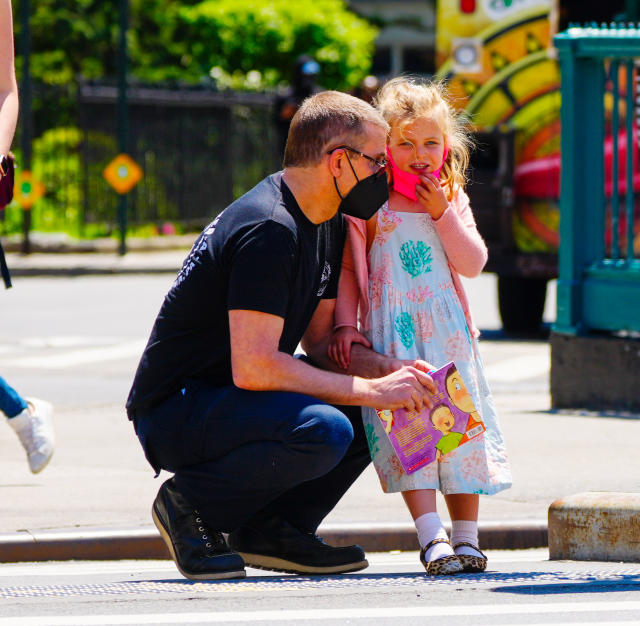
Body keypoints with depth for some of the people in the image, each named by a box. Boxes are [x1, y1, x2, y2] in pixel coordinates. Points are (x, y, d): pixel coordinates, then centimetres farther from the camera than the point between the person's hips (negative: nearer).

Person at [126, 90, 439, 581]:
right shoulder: (268, 229, -22)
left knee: (389, 404, 3)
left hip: (227, 400, 10)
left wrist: (388, 370, -7)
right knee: (323, 429, -33)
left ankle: (271, 529, 4)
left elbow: (321, 342, 13)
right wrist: (371, 390, -24)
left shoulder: (328, 225, 9)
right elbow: (253, 367, -29)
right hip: (174, 410, -10)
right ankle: (193, 504, -11)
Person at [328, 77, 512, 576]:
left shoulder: (452, 200, 11)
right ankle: (433, 539, -21)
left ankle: (466, 537, 11)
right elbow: (348, 268, 4)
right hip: (391, 337, -3)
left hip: (449, 334, 3)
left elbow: (474, 263, 1)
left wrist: (443, 213, -7)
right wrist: (345, 324, -6)